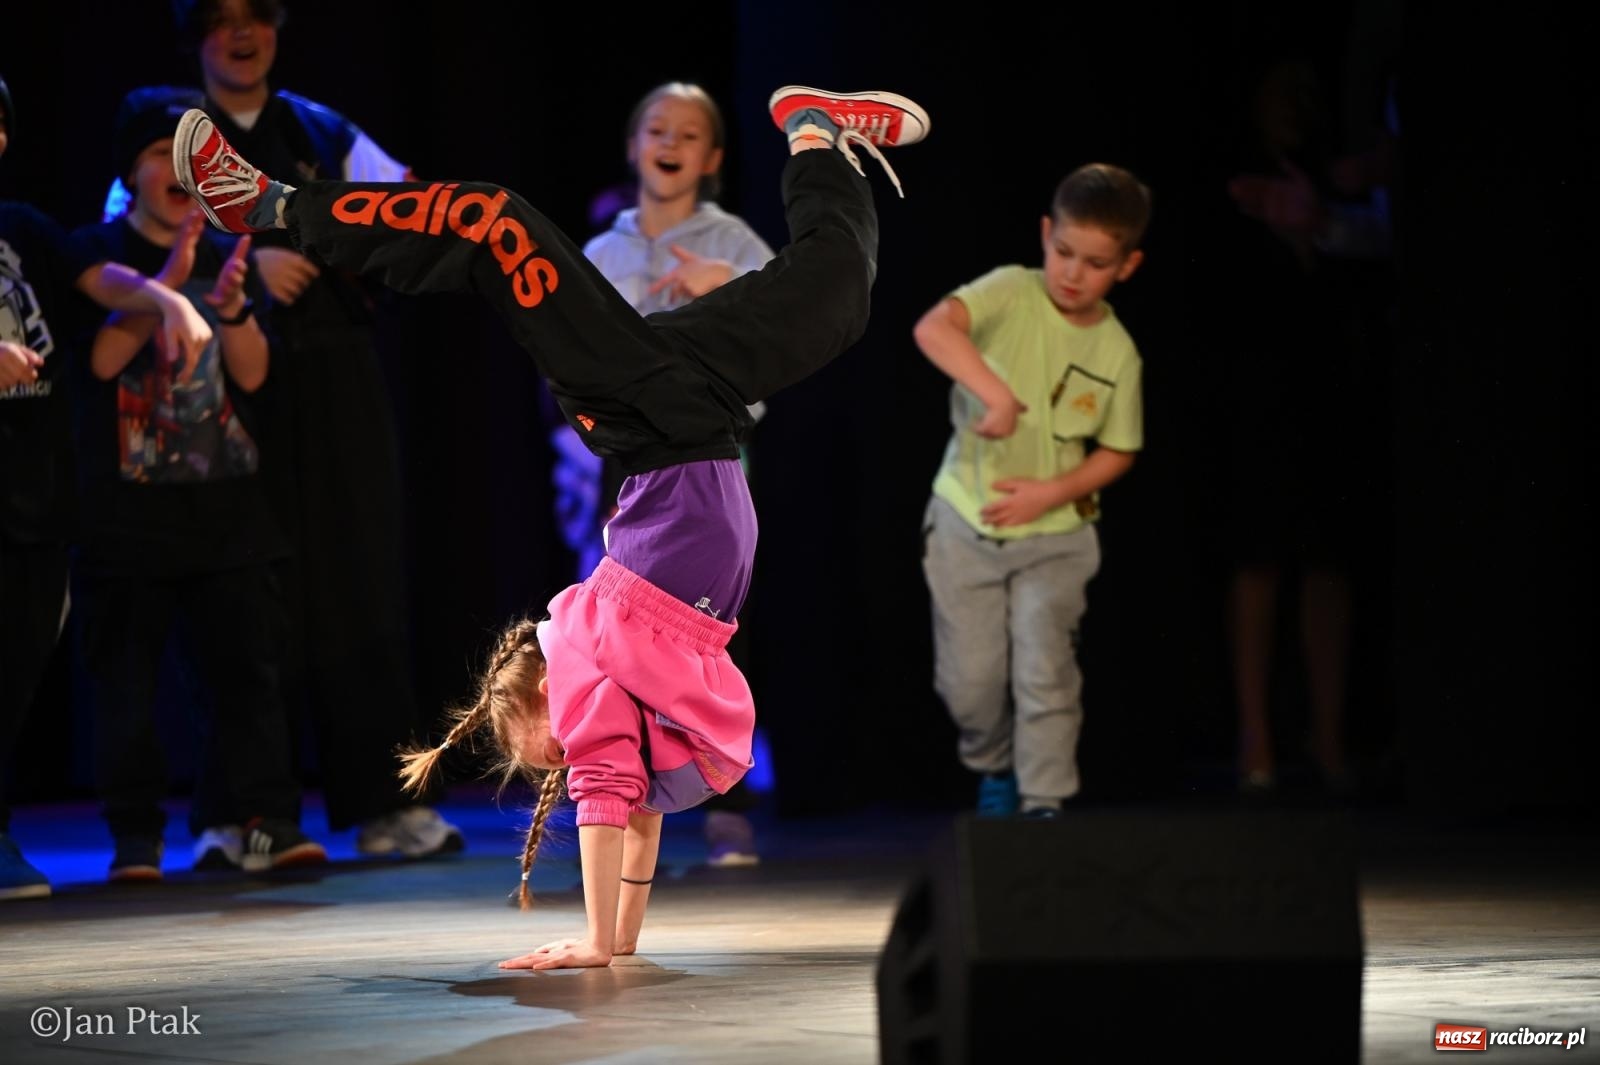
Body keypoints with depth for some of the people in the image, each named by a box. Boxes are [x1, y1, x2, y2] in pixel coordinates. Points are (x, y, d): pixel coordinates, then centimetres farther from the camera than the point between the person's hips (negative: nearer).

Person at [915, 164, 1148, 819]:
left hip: (1055, 534, 1)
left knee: (1044, 668, -12)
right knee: (970, 680, 3)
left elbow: (1117, 452, 6)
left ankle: (1044, 803, -1)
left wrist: (1051, 492, -11)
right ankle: (995, 772, 32)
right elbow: (932, 329, -31)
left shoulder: (1117, 353, -3)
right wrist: (996, 393, -45)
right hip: (966, 522, -1)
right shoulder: (1011, 295, -12)